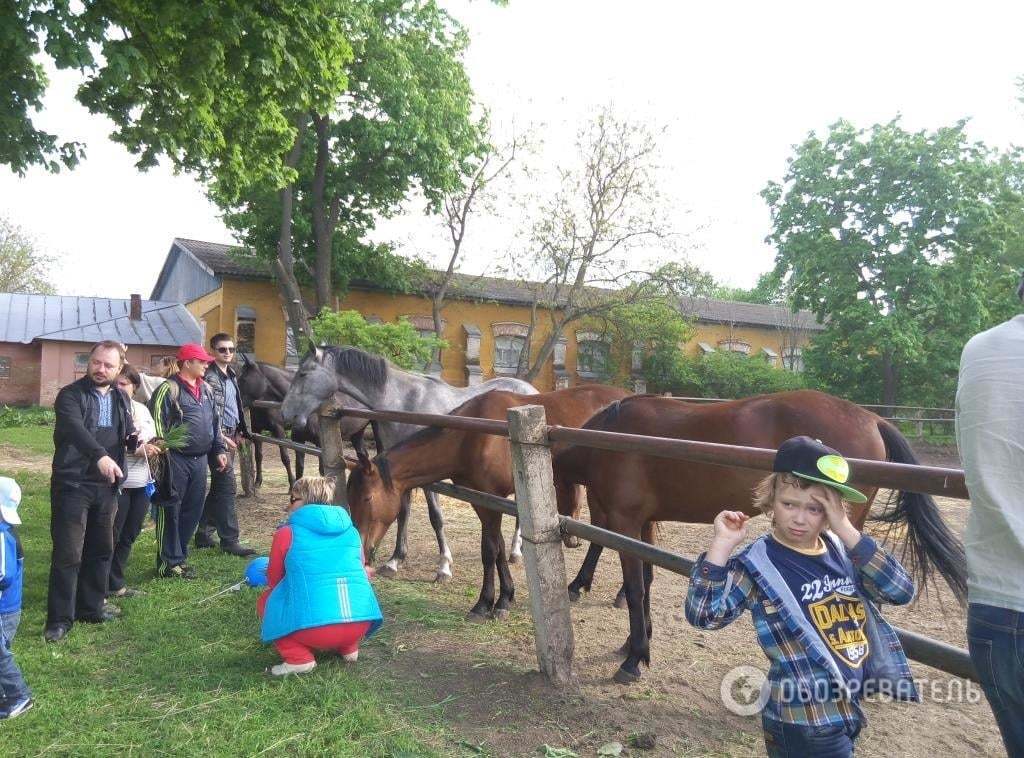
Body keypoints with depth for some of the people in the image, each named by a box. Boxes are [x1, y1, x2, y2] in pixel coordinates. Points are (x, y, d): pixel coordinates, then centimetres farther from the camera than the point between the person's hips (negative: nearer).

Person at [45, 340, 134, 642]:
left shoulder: (121, 399, 11)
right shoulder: (70, 395, -10)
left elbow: (127, 433, 19)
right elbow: (76, 428, -28)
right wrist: (100, 455, -44)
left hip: (105, 485, 6)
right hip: (72, 484, -6)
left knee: (101, 549, 14)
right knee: (68, 553, -4)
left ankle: (91, 606, 28)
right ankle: (59, 618, 6)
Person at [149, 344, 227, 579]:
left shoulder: (205, 389, 15)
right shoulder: (169, 389, -9)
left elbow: (215, 422, 21)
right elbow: (157, 423, -13)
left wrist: (218, 450, 18)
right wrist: (163, 454, -16)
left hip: (200, 460, 8)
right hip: (176, 460, -8)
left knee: (192, 511, 13)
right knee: (170, 511, 1)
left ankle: (180, 556, 25)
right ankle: (169, 562, 9)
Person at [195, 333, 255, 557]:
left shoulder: (230, 375, 15)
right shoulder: (210, 377, -12)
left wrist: (238, 433, 16)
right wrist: (222, 438, -18)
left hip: (230, 436, 9)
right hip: (219, 438, -9)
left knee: (218, 487, 14)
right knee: (227, 486, -7)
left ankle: (204, 533, 25)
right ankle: (229, 540, -2)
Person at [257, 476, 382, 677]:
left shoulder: (287, 533, 4)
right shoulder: (351, 530, 14)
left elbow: (273, 581, 16)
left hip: (313, 627, -4)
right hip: (361, 624, 4)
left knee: (266, 602, 24)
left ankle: (299, 659, 9)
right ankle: (349, 648, 22)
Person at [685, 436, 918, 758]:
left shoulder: (842, 550, 1)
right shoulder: (757, 563, -15)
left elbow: (902, 591, -12)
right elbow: (704, 615, -24)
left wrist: (846, 531, -19)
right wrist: (722, 544, -31)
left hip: (849, 711, 6)